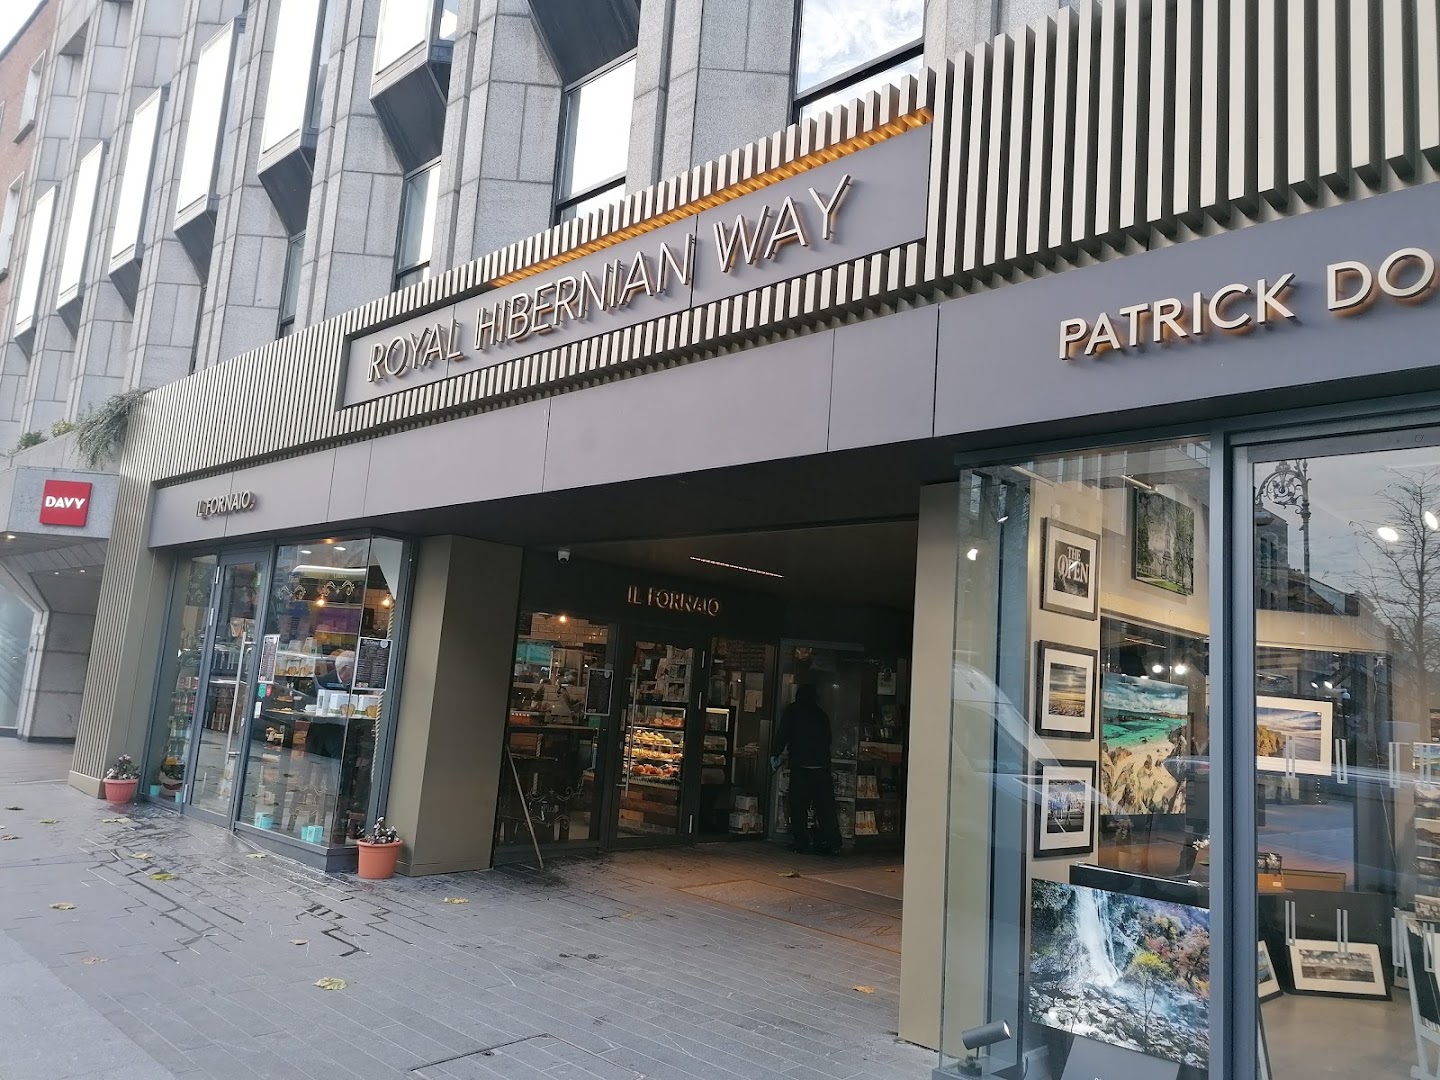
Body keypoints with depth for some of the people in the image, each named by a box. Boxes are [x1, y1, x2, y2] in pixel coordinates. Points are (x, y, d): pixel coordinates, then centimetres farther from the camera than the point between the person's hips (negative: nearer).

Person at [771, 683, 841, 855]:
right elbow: (827, 739, 18)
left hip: (800, 765, -4)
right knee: (826, 807, 6)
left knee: (798, 805, 5)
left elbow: (783, 734, 0)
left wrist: (775, 755, 10)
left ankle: (801, 841, 4)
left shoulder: (792, 710, 5)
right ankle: (833, 843, 3)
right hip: (822, 766, 4)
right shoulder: (822, 714, 16)